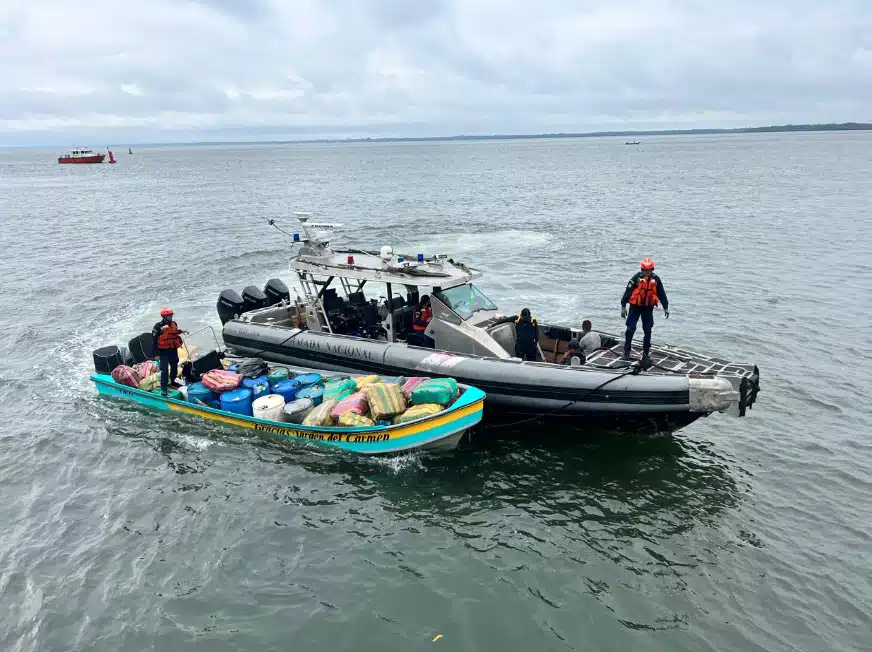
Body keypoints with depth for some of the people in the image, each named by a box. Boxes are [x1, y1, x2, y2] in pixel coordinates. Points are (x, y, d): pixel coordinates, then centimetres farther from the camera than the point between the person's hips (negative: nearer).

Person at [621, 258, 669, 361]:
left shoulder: (656, 279, -2)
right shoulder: (636, 278, -11)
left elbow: (662, 293, 7)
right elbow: (628, 291, -10)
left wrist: (666, 307, 8)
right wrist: (623, 307, -12)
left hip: (648, 308, 2)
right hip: (635, 307, -2)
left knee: (648, 331, 5)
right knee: (630, 329, -4)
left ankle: (646, 352, 16)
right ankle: (627, 350, 9)